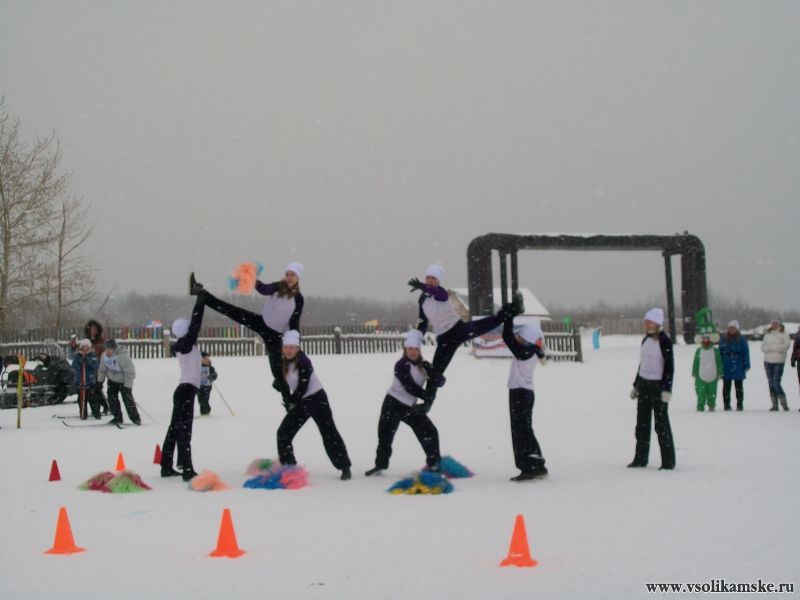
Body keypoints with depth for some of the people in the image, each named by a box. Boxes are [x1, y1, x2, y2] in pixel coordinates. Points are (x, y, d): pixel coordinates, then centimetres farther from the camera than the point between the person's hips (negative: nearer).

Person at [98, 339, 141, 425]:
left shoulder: (123, 356, -31)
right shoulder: (104, 356, -10)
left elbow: (130, 372, -28)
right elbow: (102, 369, 8)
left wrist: (127, 386, -29)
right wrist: (100, 381, 10)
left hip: (124, 381, -6)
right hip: (113, 380, 6)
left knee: (127, 399, -10)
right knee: (112, 397, -4)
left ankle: (135, 418, 5)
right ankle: (117, 418, 8)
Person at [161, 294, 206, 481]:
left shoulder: (181, 346, 10)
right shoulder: (186, 344, -12)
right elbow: (195, 323, -16)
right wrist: (200, 300, -13)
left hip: (183, 390, 9)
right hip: (187, 390, -9)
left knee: (175, 429, 13)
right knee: (184, 431, -11)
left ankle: (166, 467, 19)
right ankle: (187, 470, -12)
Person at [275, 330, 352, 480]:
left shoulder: (303, 362, -18)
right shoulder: (285, 364, 6)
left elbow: (303, 386, -20)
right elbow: (285, 384, 12)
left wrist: (292, 401, -8)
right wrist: (288, 401, -3)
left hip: (316, 399, -8)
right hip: (300, 402, 8)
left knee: (329, 433, -10)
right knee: (283, 432, 4)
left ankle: (344, 467, -7)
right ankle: (287, 466, 16)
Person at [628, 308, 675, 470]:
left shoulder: (665, 341, -11)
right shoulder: (645, 340, 11)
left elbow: (669, 366, -14)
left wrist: (667, 389, -19)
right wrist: (636, 385, 20)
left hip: (658, 385, -7)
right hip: (644, 384, 7)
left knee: (661, 423, -4)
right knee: (642, 423, 9)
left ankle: (668, 461, 3)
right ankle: (640, 458, 16)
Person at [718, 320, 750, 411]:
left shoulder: (741, 339, -1)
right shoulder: (723, 339, 5)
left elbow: (746, 353, -1)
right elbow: (720, 353, 7)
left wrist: (746, 365, -6)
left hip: (738, 367, -2)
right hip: (726, 367, 2)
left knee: (739, 386, 5)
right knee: (726, 387, 5)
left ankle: (740, 404, 11)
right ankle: (727, 405, 11)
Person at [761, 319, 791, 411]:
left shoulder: (784, 333, 1)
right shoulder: (767, 334, 14)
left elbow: (786, 345, -11)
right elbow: (763, 347, 7)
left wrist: (771, 347, -10)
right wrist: (776, 347, -9)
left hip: (779, 361, -5)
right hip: (768, 361, 5)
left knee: (776, 382, -14)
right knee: (771, 383, 4)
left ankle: (784, 403, -6)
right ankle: (774, 404, 8)